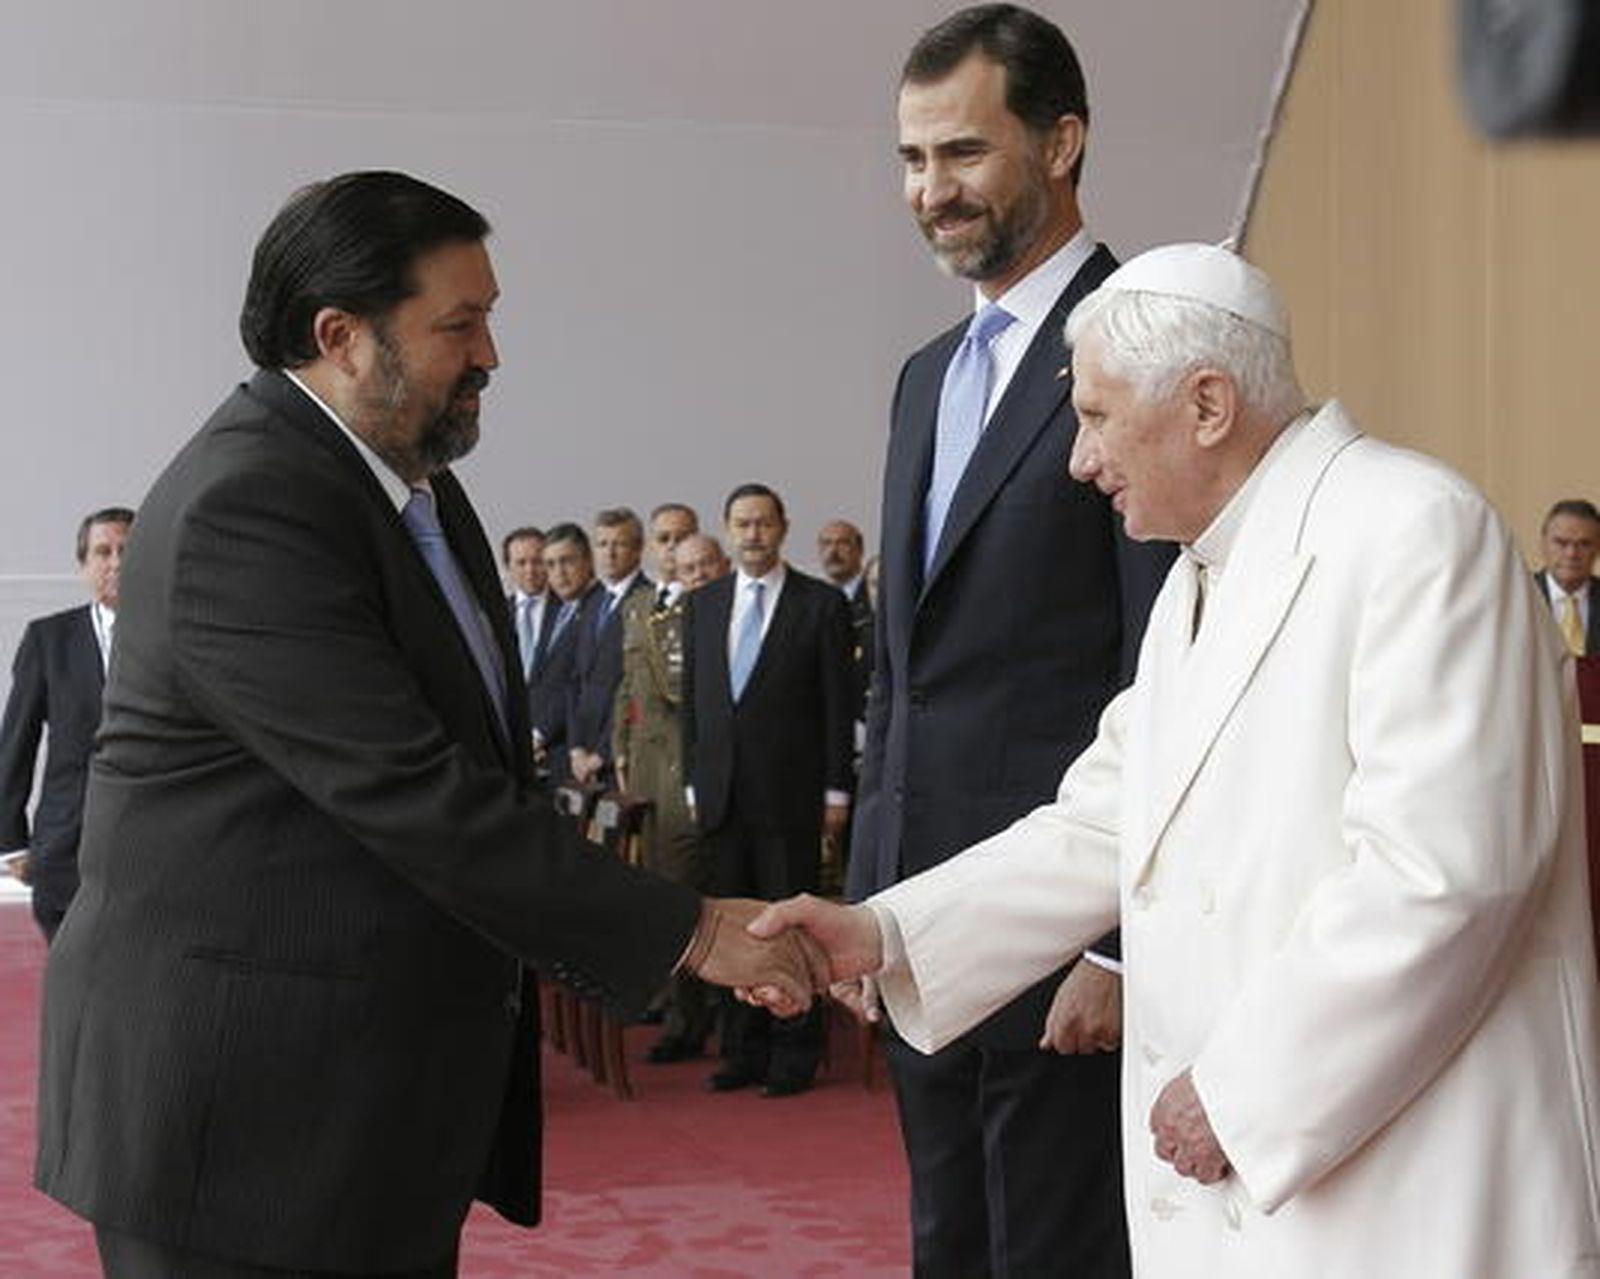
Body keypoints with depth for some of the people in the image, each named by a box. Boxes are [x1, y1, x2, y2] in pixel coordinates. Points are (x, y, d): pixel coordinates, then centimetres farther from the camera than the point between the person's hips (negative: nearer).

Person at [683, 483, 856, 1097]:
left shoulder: (821, 604, -1)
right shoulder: (702, 604, 13)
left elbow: (837, 702, -2)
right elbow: (692, 697, 14)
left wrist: (836, 791, -6)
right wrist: (694, 780, 9)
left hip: (789, 792, -4)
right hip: (721, 792, 4)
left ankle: (794, 1053, 7)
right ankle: (742, 1051, 15)